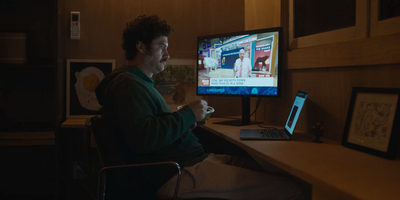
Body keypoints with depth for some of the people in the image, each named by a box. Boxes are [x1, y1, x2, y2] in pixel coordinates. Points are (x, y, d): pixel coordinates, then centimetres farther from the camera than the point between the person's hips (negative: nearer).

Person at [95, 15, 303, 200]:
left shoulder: (141, 82, 23)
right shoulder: (127, 84, -12)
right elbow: (143, 138, -26)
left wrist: (188, 121, 7)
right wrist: (188, 114, -15)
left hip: (194, 159, 11)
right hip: (179, 174, -11)